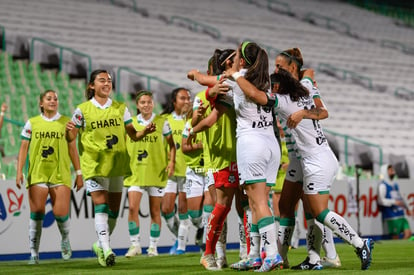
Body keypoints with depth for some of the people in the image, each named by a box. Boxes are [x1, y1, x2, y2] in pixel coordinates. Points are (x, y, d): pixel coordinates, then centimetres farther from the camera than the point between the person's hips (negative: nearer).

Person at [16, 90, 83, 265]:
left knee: (60, 213, -9)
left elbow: (72, 149, 10)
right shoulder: (31, 123, 8)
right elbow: (24, 148, 8)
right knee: (36, 212, -8)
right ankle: (34, 253, 1)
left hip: (60, 174, 0)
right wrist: (19, 172, -2)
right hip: (37, 174, 0)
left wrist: (79, 173, 6)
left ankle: (65, 240, 23)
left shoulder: (66, 122, 9)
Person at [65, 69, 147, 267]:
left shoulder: (120, 108, 8)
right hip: (94, 165, -4)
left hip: (117, 165, 4)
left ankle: (100, 245, 25)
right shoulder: (83, 110, 0)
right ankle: (106, 250, -23)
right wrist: (69, 130, -18)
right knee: (101, 206, -16)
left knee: (114, 210, 7)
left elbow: (133, 135, 11)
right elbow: (71, 138, 4)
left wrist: (145, 131, -9)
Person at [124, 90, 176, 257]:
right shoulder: (131, 123, 7)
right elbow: (126, 145, 16)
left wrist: (171, 162, -8)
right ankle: (135, 245, 0)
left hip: (156, 171, -1)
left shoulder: (162, 122, 3)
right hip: (135, 170, 1)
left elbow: (171, 144, 7)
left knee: (155, 211, 4)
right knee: (133, 208, -10)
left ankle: (153, 246, 14)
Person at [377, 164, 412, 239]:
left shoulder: (395, 185, 20)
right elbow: (381, 200, -18)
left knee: (408, 233, -1)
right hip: (392, 217, -8)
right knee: (395, 237, -8)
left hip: (401, 215, 8)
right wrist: (394, 202, -30)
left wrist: (406, 208, 31)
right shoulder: (383, 185, -5)